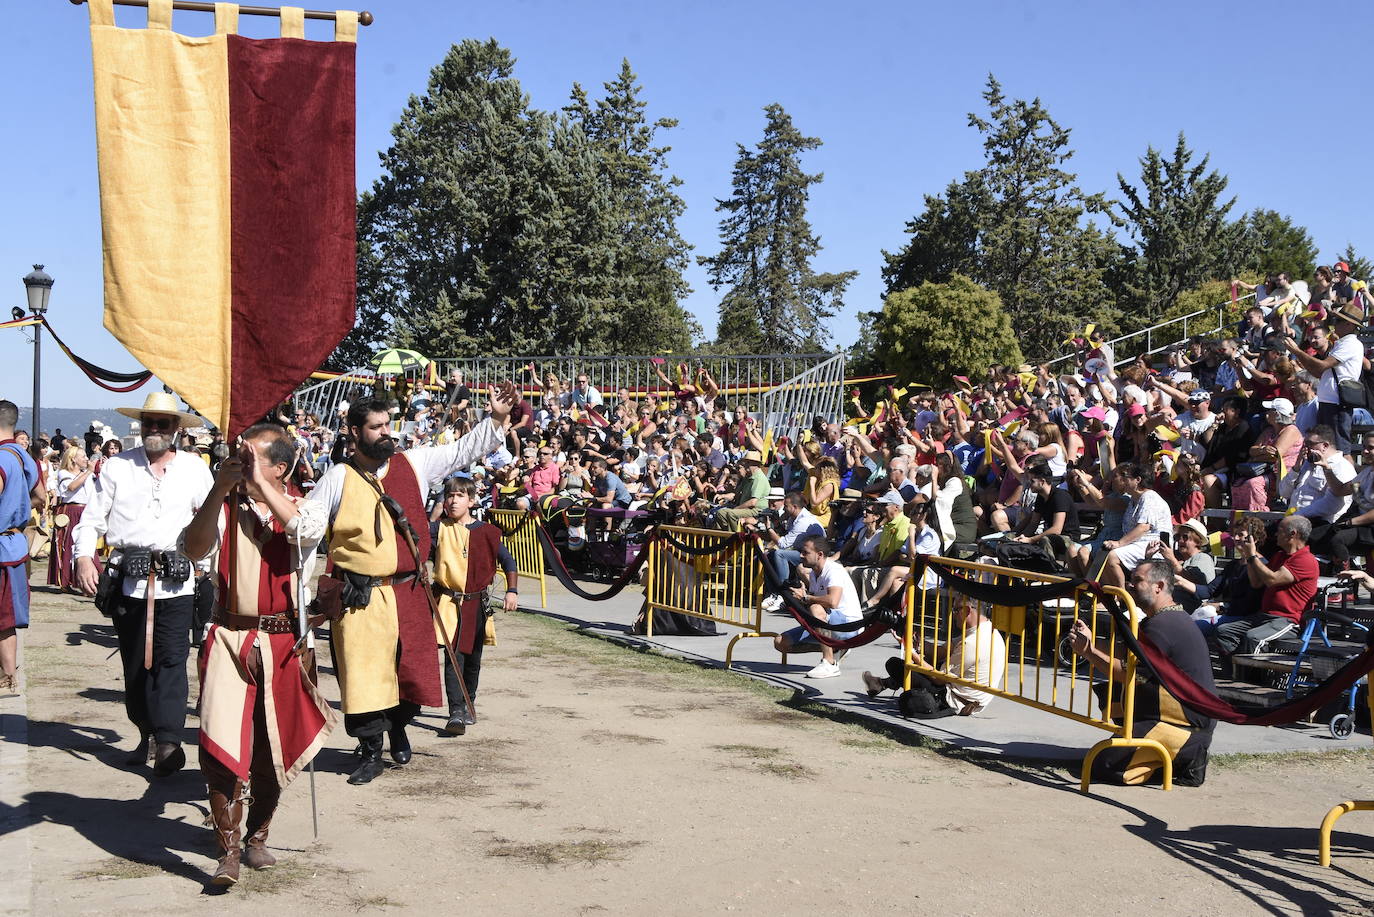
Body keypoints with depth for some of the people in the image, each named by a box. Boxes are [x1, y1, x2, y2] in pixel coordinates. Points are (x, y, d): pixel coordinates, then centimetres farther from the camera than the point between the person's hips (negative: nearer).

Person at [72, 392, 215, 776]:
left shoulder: (195, 469, 9)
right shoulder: (117, 466, 9)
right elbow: (93, 517, 8)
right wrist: (84, 556, -8)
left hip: (176, 581, -1)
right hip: (129, 580, 1)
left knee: (171, 661, -10)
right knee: (134, 662, 6)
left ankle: (168, 743, -13)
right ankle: (147, 734, 20)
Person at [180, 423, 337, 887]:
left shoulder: (302, 507, 2)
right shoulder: (226, 507, 3)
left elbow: (306, 530, -22)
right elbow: (194, 549, -14)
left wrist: (259, 482, -23)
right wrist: (220, 489, -23)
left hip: (283, 643, 1)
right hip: (230, 639, 0)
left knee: (274, 747, 11)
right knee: (221, 742, -15)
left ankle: (257, 835, 32)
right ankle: (228, 851, -5)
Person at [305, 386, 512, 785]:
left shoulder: (414, 464, 6)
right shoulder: (339, 479, -1)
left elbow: (464, 450, 9)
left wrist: (497, 418, -2)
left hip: (408, 592, 3)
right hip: (360, 597, -3)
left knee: (412, 669, 11)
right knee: (363, 674, -1)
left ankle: (398, 727, 39)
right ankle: (371, 753, 13)